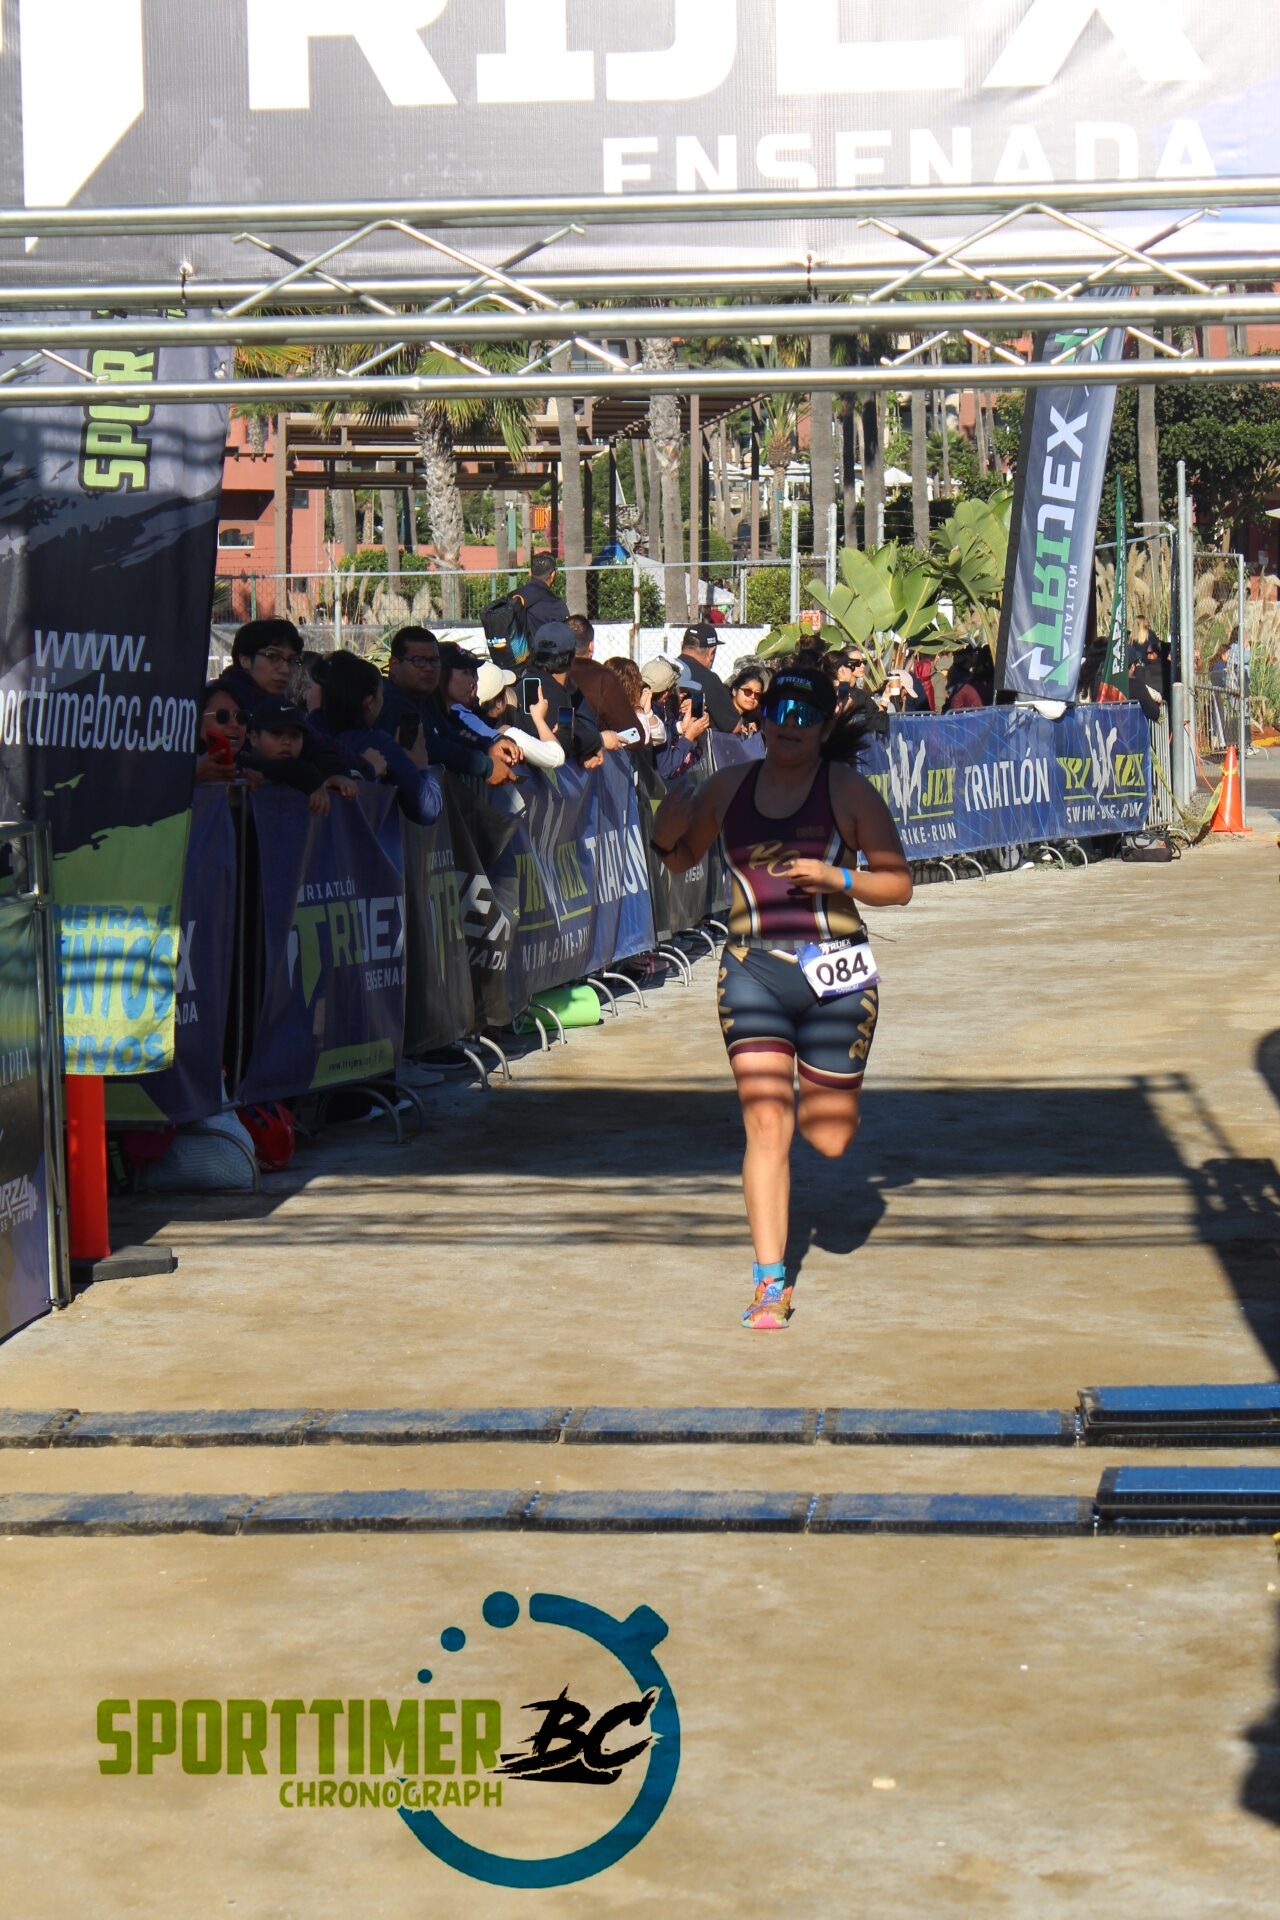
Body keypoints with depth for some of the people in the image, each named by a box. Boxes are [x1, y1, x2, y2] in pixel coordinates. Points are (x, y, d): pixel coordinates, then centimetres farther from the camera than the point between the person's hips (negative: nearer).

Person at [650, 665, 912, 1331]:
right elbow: (682, 858, 18)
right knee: (766, 1126, -8)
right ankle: (771, 1283, -1)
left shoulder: (848, 790, -4)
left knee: (829, 1138, 7)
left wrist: (836, 877, -19)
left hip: (837, 975, -1)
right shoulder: (728, 787, 5)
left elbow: (898, 884, -1)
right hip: (753, 972, 1)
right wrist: (665, 835, -5)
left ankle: (817, 1095, 45)